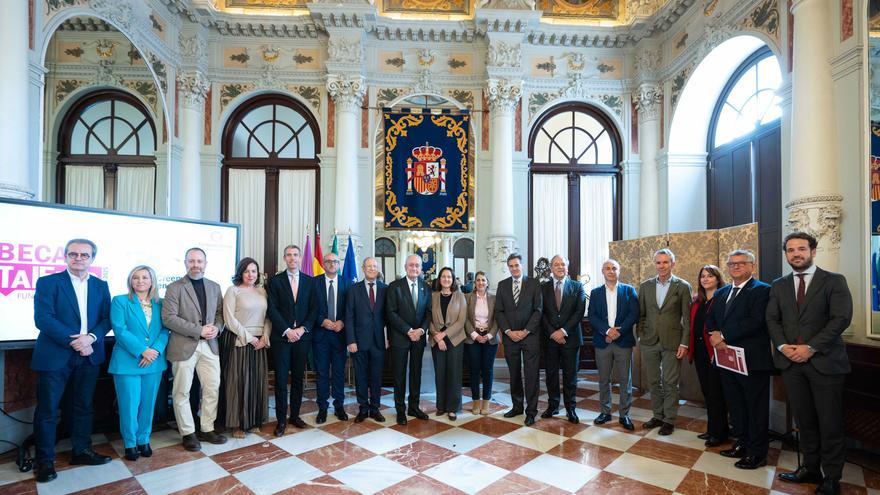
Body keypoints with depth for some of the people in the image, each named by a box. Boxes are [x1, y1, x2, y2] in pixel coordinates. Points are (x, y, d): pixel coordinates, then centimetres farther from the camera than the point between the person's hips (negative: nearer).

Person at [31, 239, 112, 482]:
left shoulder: (101, 286, 8)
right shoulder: (48, 282, -3)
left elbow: (106, 319, 3)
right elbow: (43, 318, -12)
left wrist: (91, 337, -15)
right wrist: (73, 341, -18)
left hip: (88, 355, 4)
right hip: (54, 356, -3)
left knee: (84, 406, 13)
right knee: (47, 409, 5)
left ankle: (82, 450, 27)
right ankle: (44, 460, 20)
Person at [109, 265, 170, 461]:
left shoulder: (159, 303, 8)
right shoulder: (120, 301, 0)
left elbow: (165, 330, 2)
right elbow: (120, 330, -10)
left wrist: (155, 350, -15)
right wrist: (142, 351, -17)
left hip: (154, 362, 3)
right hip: (128, 362, -3)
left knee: (148, 404, 10)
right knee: (129, 404, 2)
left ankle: (144, 440, 25)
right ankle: (130, 443, 20)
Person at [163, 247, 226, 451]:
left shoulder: (214, 287, 10)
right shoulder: (174, 288, -5)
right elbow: (169, 318, -12)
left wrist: (217, 328, -8)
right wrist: (199, 330, -17)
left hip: (210, 345, 4)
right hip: (184, 346, -4)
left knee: (212, 389, 8)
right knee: (182, 392, 7)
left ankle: (207, 429, 23)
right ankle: (188, 433, 22)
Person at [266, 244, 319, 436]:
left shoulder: (310, 281, 7)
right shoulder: (275, 281, 2)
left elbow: (314, 309, 4)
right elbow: (272, 310, -5)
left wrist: (302, 329, -9)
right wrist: (287, 331, -13)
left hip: (302, 336, 2)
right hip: (281, 336, -2)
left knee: (298, 378, 10)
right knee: (281, 379, 2)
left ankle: (295, 415, 22)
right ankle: (281, 419, 13)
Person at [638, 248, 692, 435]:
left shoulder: (683, 286, -3)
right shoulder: (645, 286, 6)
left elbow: (687, 318, -4)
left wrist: (684, 343, -8)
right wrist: (640, 336, 5)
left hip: (672, 342, -3)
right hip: (650, 342, 3)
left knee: (670, 383, 5)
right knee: (654, 381, 13)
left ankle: (669, 420, 19)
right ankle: (658, 416, 26)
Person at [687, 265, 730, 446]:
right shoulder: (696, 301, 12)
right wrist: (690, 348, 7)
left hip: (715, 351, -6)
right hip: (699, 351, 7)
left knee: (716, 392, 2)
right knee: (706, 391, 13)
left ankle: (719, 433, 15)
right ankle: (712, 429, 25)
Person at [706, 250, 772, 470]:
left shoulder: (762, 290, -8)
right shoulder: (722, 292, 15)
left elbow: (756, 321, -19)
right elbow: (710, 319, 13)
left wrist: (723, 335, -17)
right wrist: (715, 337, -7)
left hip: (752, 359, -7)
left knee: (756, 407, 5)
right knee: (735, 404, 16)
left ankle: (757, 453, 18)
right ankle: (743, 443, 31)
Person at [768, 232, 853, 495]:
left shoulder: (834, 281, -1)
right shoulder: (778, 285, 10)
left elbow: (841, 318, -10)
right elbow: (772, 319, 8)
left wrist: (810, 347, -15)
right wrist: (782, 346, -8)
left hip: (824, 361, -3)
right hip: (791, 362, 3)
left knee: (830, 423, 5)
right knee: (804, 421, 12)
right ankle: (811, 468, 24)